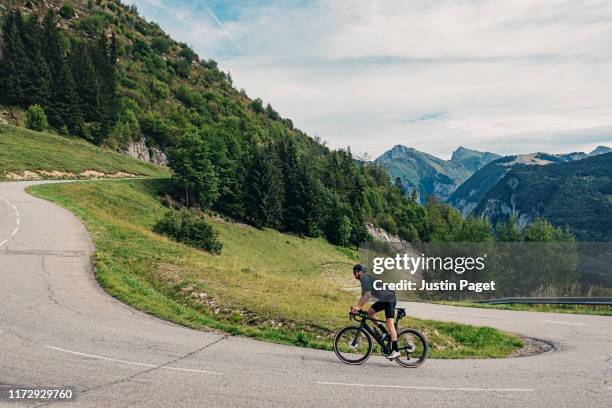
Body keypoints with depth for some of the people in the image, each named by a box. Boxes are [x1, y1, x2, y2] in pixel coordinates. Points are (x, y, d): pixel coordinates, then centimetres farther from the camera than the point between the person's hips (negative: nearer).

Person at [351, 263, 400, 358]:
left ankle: (395, 350, -19)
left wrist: (359, 307, -22)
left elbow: (367, 295, -24)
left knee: (389, 323, -15)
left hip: (389, 298, -10)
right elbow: (362, 296, 19)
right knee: (369, 312, 6)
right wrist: (357, 308, 10)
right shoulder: (363, 280, 16)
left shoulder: (366, 279, -15)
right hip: (383, 300, 10)